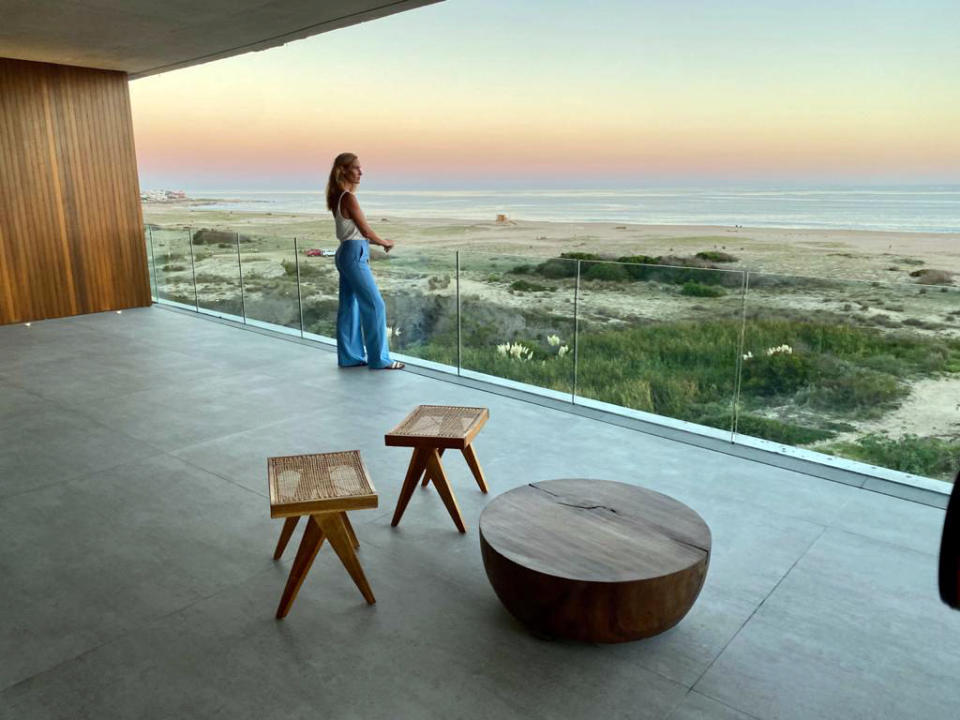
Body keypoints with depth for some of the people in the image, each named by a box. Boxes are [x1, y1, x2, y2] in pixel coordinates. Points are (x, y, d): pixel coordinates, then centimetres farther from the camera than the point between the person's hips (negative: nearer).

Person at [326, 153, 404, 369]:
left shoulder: (338, 197, 13)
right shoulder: (348, 198, -16)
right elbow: (366, 231, -15)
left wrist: (378, 242, 13)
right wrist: (385, 242, 1)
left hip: (346, 254, 10)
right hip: (354, 255, -10)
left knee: (350, 307, 12)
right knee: (375, 305, -5)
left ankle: (349, 357, 19)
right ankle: (379, 359, 0)